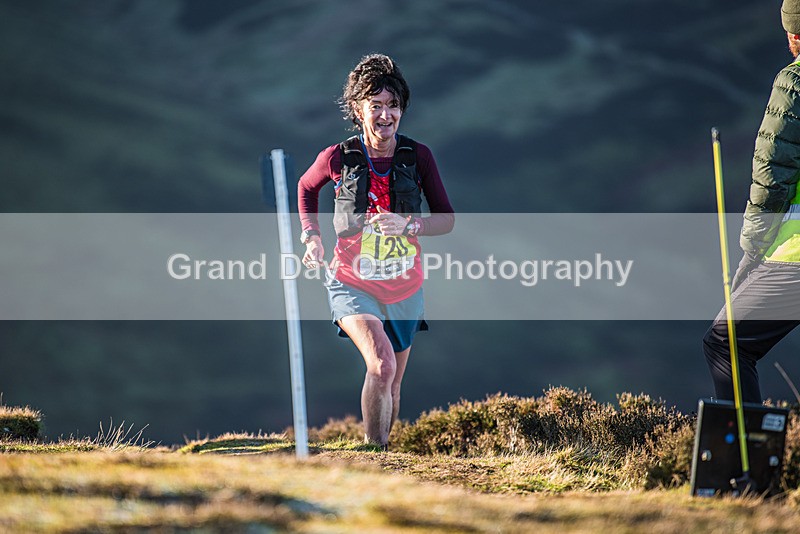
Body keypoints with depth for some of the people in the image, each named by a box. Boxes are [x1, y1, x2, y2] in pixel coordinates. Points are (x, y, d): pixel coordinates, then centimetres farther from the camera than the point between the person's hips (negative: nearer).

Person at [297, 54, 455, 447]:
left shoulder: (418, 157, -7)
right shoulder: (338, 158, -10)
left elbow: (447, 219, -3)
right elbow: (306, 187, 13)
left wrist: (407, 224, -21)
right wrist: (311, 235, 0)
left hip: (404, 289, 3)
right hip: (352, 285, -3)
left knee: (390, 389, 15)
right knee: (381, 364, -29)